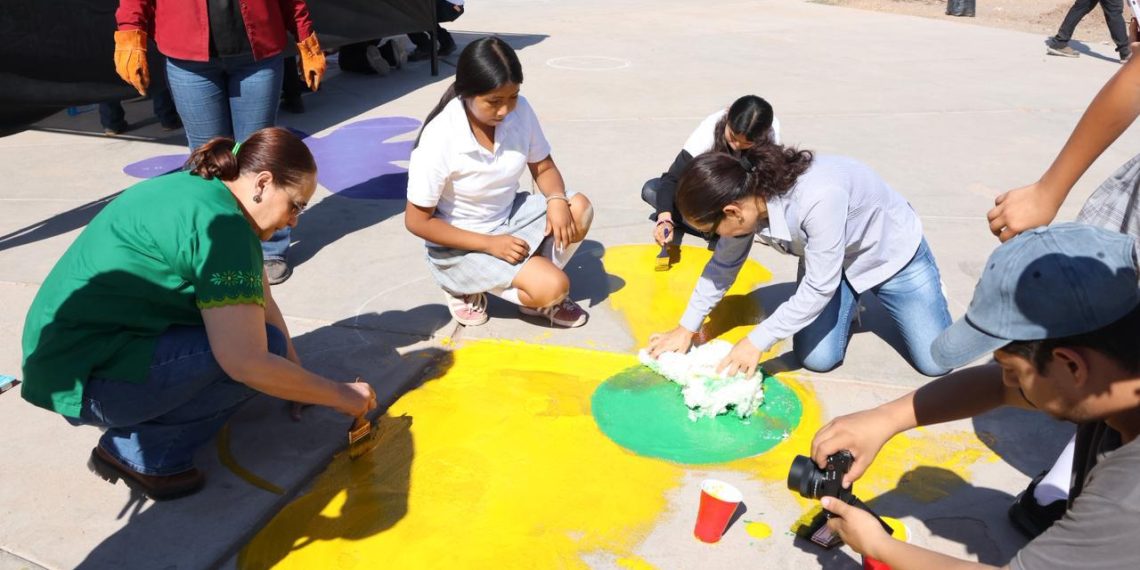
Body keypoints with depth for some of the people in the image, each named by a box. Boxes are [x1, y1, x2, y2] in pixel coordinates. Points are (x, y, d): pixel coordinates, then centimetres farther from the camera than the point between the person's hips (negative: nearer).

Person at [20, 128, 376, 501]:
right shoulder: (220, 224, -24)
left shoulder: (204, 191, 6)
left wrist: (299, 378, 9)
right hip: (82, 375, -10)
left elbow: (263, 303, 11)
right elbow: (247, 362, -30)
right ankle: (139, 453, -4)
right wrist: (339, 395, -17)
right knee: (265, 349, -17)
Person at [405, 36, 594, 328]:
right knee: (553, 287, -21)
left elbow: (544, 168, 1)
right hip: (461, 245, -5)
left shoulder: (520, 110, -14)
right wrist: (489, 244, -22)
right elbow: (417, 221, -19)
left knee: (579, 209, -18)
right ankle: (463, 288, 4)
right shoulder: (440, 139, -27)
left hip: (509, 218, 6)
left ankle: (536, 287, 4)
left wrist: (557, 201, -21)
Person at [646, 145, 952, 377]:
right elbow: (723, 264, -6)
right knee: (817, 359, -8)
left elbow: (819, 287, -34)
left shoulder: (818, 198, -44)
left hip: (891, 250, -4)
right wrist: (686, 329, -4)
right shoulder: (745, 196, -22)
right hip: (824, 257, 5)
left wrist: (757, 342, -29)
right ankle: (847, 301, 21)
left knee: (935, 363, -3)